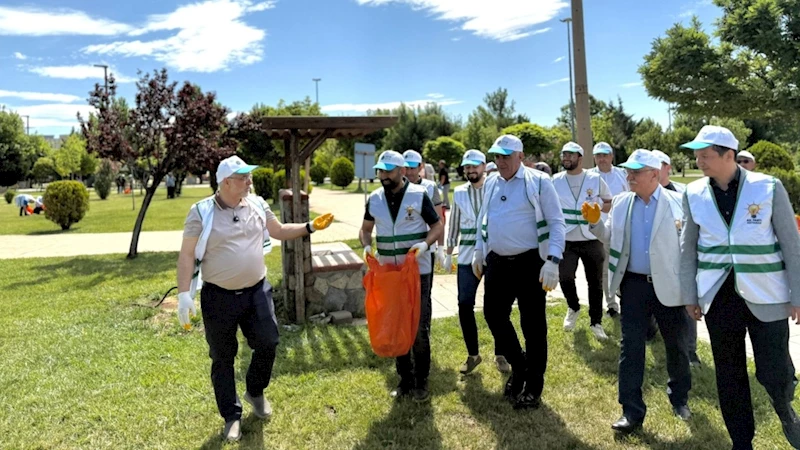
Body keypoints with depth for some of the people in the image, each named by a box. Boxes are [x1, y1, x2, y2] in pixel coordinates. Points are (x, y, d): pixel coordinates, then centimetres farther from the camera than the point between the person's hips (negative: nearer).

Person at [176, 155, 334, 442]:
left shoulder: (257, 205, 2)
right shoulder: (202, 212, -11)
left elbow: (280, 231, 14)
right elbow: (187, 254, -10)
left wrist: (310, 227, 2)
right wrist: (184, 294, -16)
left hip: (257, 291, 4)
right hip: (219, 297, -3)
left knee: (267, 343, 6)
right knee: (223, 358, 8)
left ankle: (255, 392, 36)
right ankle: (232, 417, 25)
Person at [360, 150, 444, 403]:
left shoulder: (419, 195, -8)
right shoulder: (374, 199, 2)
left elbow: (438, 227, -5)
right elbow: (366, 229, 13)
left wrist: (425, 243, -24)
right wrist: (366, 245, -8)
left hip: (418, 272, -4)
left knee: (420, 328, 2)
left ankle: (421, 381, 18)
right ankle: (405, 380, 25)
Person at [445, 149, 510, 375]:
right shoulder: (459, 193, 8)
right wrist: (449, 253, 13)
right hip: (467, 257, 3)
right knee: (465, 305, 2)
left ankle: (500, 355, 21)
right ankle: (472, 354, 19)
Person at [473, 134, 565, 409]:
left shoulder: (538, 182, -6)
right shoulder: (490, 184, 11)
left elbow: (556, 222, -9)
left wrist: (553, 261, -18)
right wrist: (479, 252, 19)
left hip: (529, 263, -5)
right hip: (497, 263, 6)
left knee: (533, 325, 3)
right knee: (493, 315, 8)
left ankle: (533, 386, 20)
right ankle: (518, 367, 32)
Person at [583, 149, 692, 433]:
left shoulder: (677, 202, -7)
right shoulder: (621, 202, 3)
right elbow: (610, 238, 10)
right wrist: (595, 222, -7)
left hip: (668, 285, -2)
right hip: (634, 284, 2)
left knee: (676, 344, 15)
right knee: (630, 346, 2)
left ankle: (679, 397, 40)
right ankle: (632, 411, 12)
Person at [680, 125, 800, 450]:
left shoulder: (769, 187, -8)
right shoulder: (693, 194, -1)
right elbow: (688, 248, 6)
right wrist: (689, 295, 6)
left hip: (766, 296, -2)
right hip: (718, 297, 2)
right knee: (728, 374, 11)